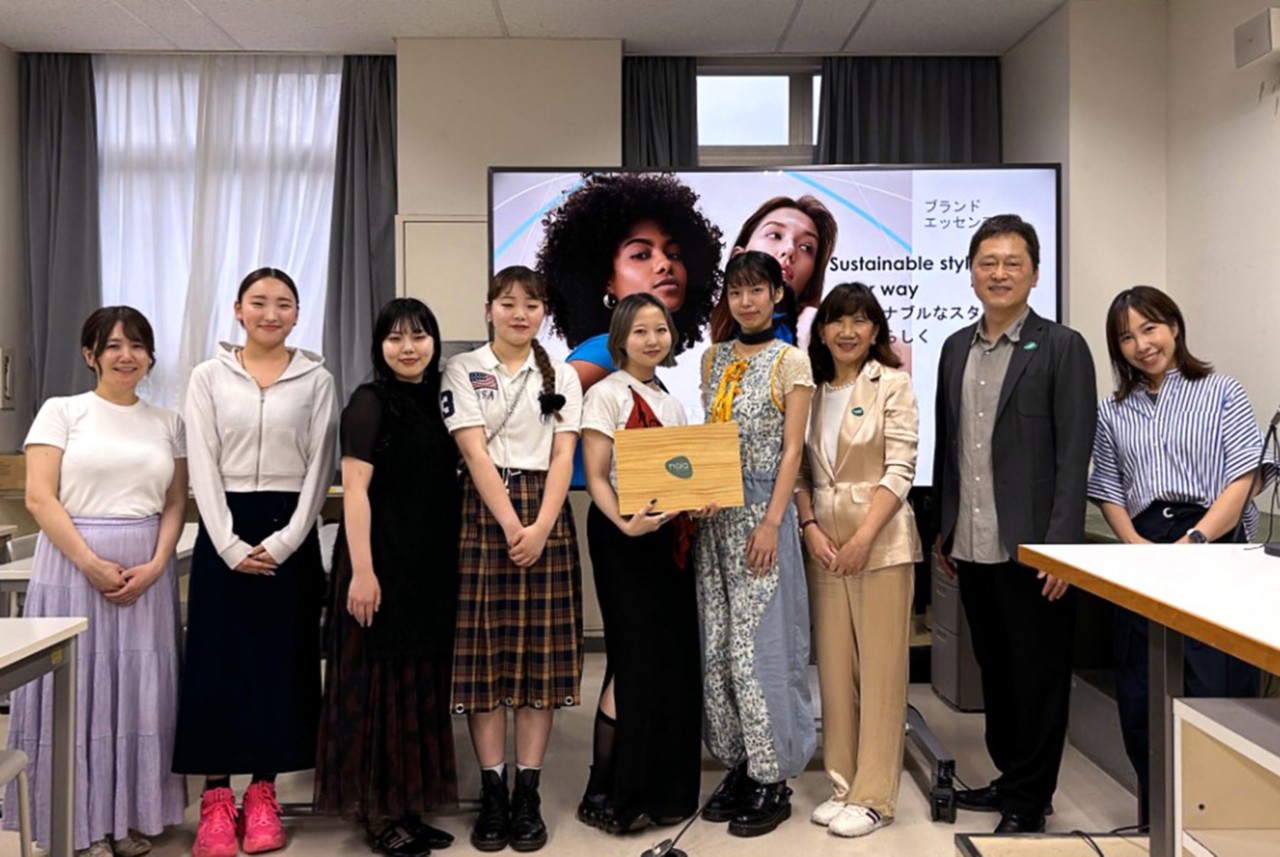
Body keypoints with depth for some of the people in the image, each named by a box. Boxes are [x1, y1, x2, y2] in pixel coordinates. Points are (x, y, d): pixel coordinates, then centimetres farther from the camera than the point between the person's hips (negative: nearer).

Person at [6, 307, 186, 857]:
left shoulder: (167, 421, 10)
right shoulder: (61, 411, 1)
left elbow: (176, 504, 8)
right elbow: (39, 499, -6)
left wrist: (155, 565, -8)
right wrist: (92, 563, -14)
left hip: (148, 572, 3)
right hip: (75, 565, -3)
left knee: (139, 689, 6)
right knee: (79, 686, 2)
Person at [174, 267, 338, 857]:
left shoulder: (317, 380, 4)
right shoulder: (208, 377, 4)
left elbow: (318, 468, 0)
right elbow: (203, 468, -1)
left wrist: (285, 541, -11)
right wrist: (230, 544, -12)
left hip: (291, 535, 0)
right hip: (224, 533, 0)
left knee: (281, 663, 3)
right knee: (217, 662, 1)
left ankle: (263, 794, 16)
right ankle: (216, 799, 11)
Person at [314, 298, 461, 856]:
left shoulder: (435, 400, 12)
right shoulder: (370, 402, -7)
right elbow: (354, 488, -13)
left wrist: (448, 564, 10)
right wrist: (361, 570, -20)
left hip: (431, 567, 7)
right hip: (383, 563, -7)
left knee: (420, 682, 12)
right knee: (379, 683, 1)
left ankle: (406, 807, 23)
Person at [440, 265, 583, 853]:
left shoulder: (562, 376, 11)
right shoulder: (463, 370, 5)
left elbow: (562, 458, 2)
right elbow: (476, 454, -6)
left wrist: (540, 528, -12)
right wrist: (511, 526, -15)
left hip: (546, 518, 2)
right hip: (483, 514, -2)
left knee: (541, 655, 2)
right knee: (483, 652, -1)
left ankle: (528, 794, 10)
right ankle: (492, 793, 9)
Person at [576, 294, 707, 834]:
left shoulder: (671, 400, 15)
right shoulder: (607, 394, -6)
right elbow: (595, 477, -12)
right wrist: (625, 524, -28)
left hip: (670, 534, 7)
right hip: (624, 536, -7)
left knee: (673, 658, 8)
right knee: (634, 658, -5)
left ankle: (661, 787, 20)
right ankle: (605, 794, 8)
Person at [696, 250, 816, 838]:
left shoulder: (790, 362, -4)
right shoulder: (714, 360, 13)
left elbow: (791, 451, -8)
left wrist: (771, 523, -16)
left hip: (763, 511, -6)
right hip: (716, 514, 6)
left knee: (760, 643, -4)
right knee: (718, 643, 8)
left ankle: (773, 782, 8)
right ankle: (738, 766, 21)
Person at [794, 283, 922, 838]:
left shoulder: (892, 383, -2)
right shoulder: (812, 389, 11)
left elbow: (900, 469, -9)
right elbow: (799, 469, 10)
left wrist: (863, 537, -15)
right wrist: (810, 528, -5)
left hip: (880, 540, -4)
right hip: (822, 541, 5)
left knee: (880, 668, 1)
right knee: (833, 666, 9)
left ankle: (873, 796, 11)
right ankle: (842, 784, 22)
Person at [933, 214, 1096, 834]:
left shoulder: (1062, 348, -5)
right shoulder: (957, 348, 11)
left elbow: (1074, 454, -10)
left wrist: (1061, 546, -15)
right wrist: (943, 529, 13)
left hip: (1031, 547, -5)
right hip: (972, 548, 5)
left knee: (1038, 676, 6)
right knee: (995, 671, 16)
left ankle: (1029, 799, 20)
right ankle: (1009, 776, 31)